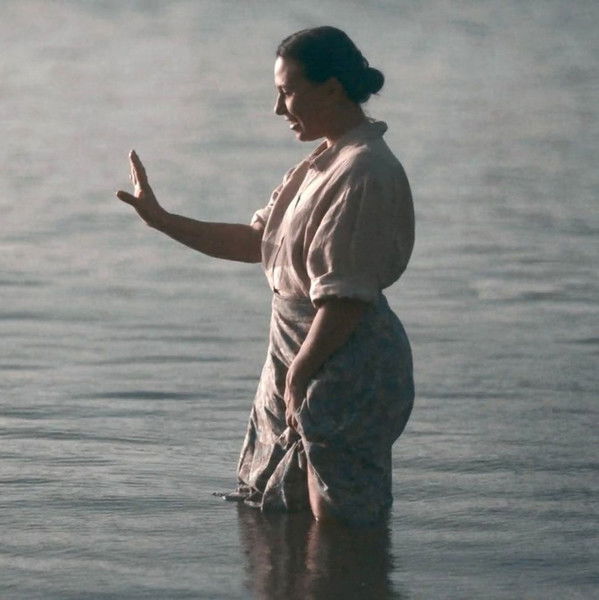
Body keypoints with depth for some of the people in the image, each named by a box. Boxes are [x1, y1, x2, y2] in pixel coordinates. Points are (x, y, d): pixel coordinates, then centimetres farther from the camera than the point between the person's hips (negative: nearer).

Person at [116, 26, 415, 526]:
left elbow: (345, 298, -22)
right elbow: (255, 241, 19)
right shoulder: (321, 165, 13)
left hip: (348, 369, -11)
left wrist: (299, 373, -16)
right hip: (298, 360, 11)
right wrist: (161, 219, 16)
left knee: (337, 527, -5)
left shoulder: (363, 173, -20)